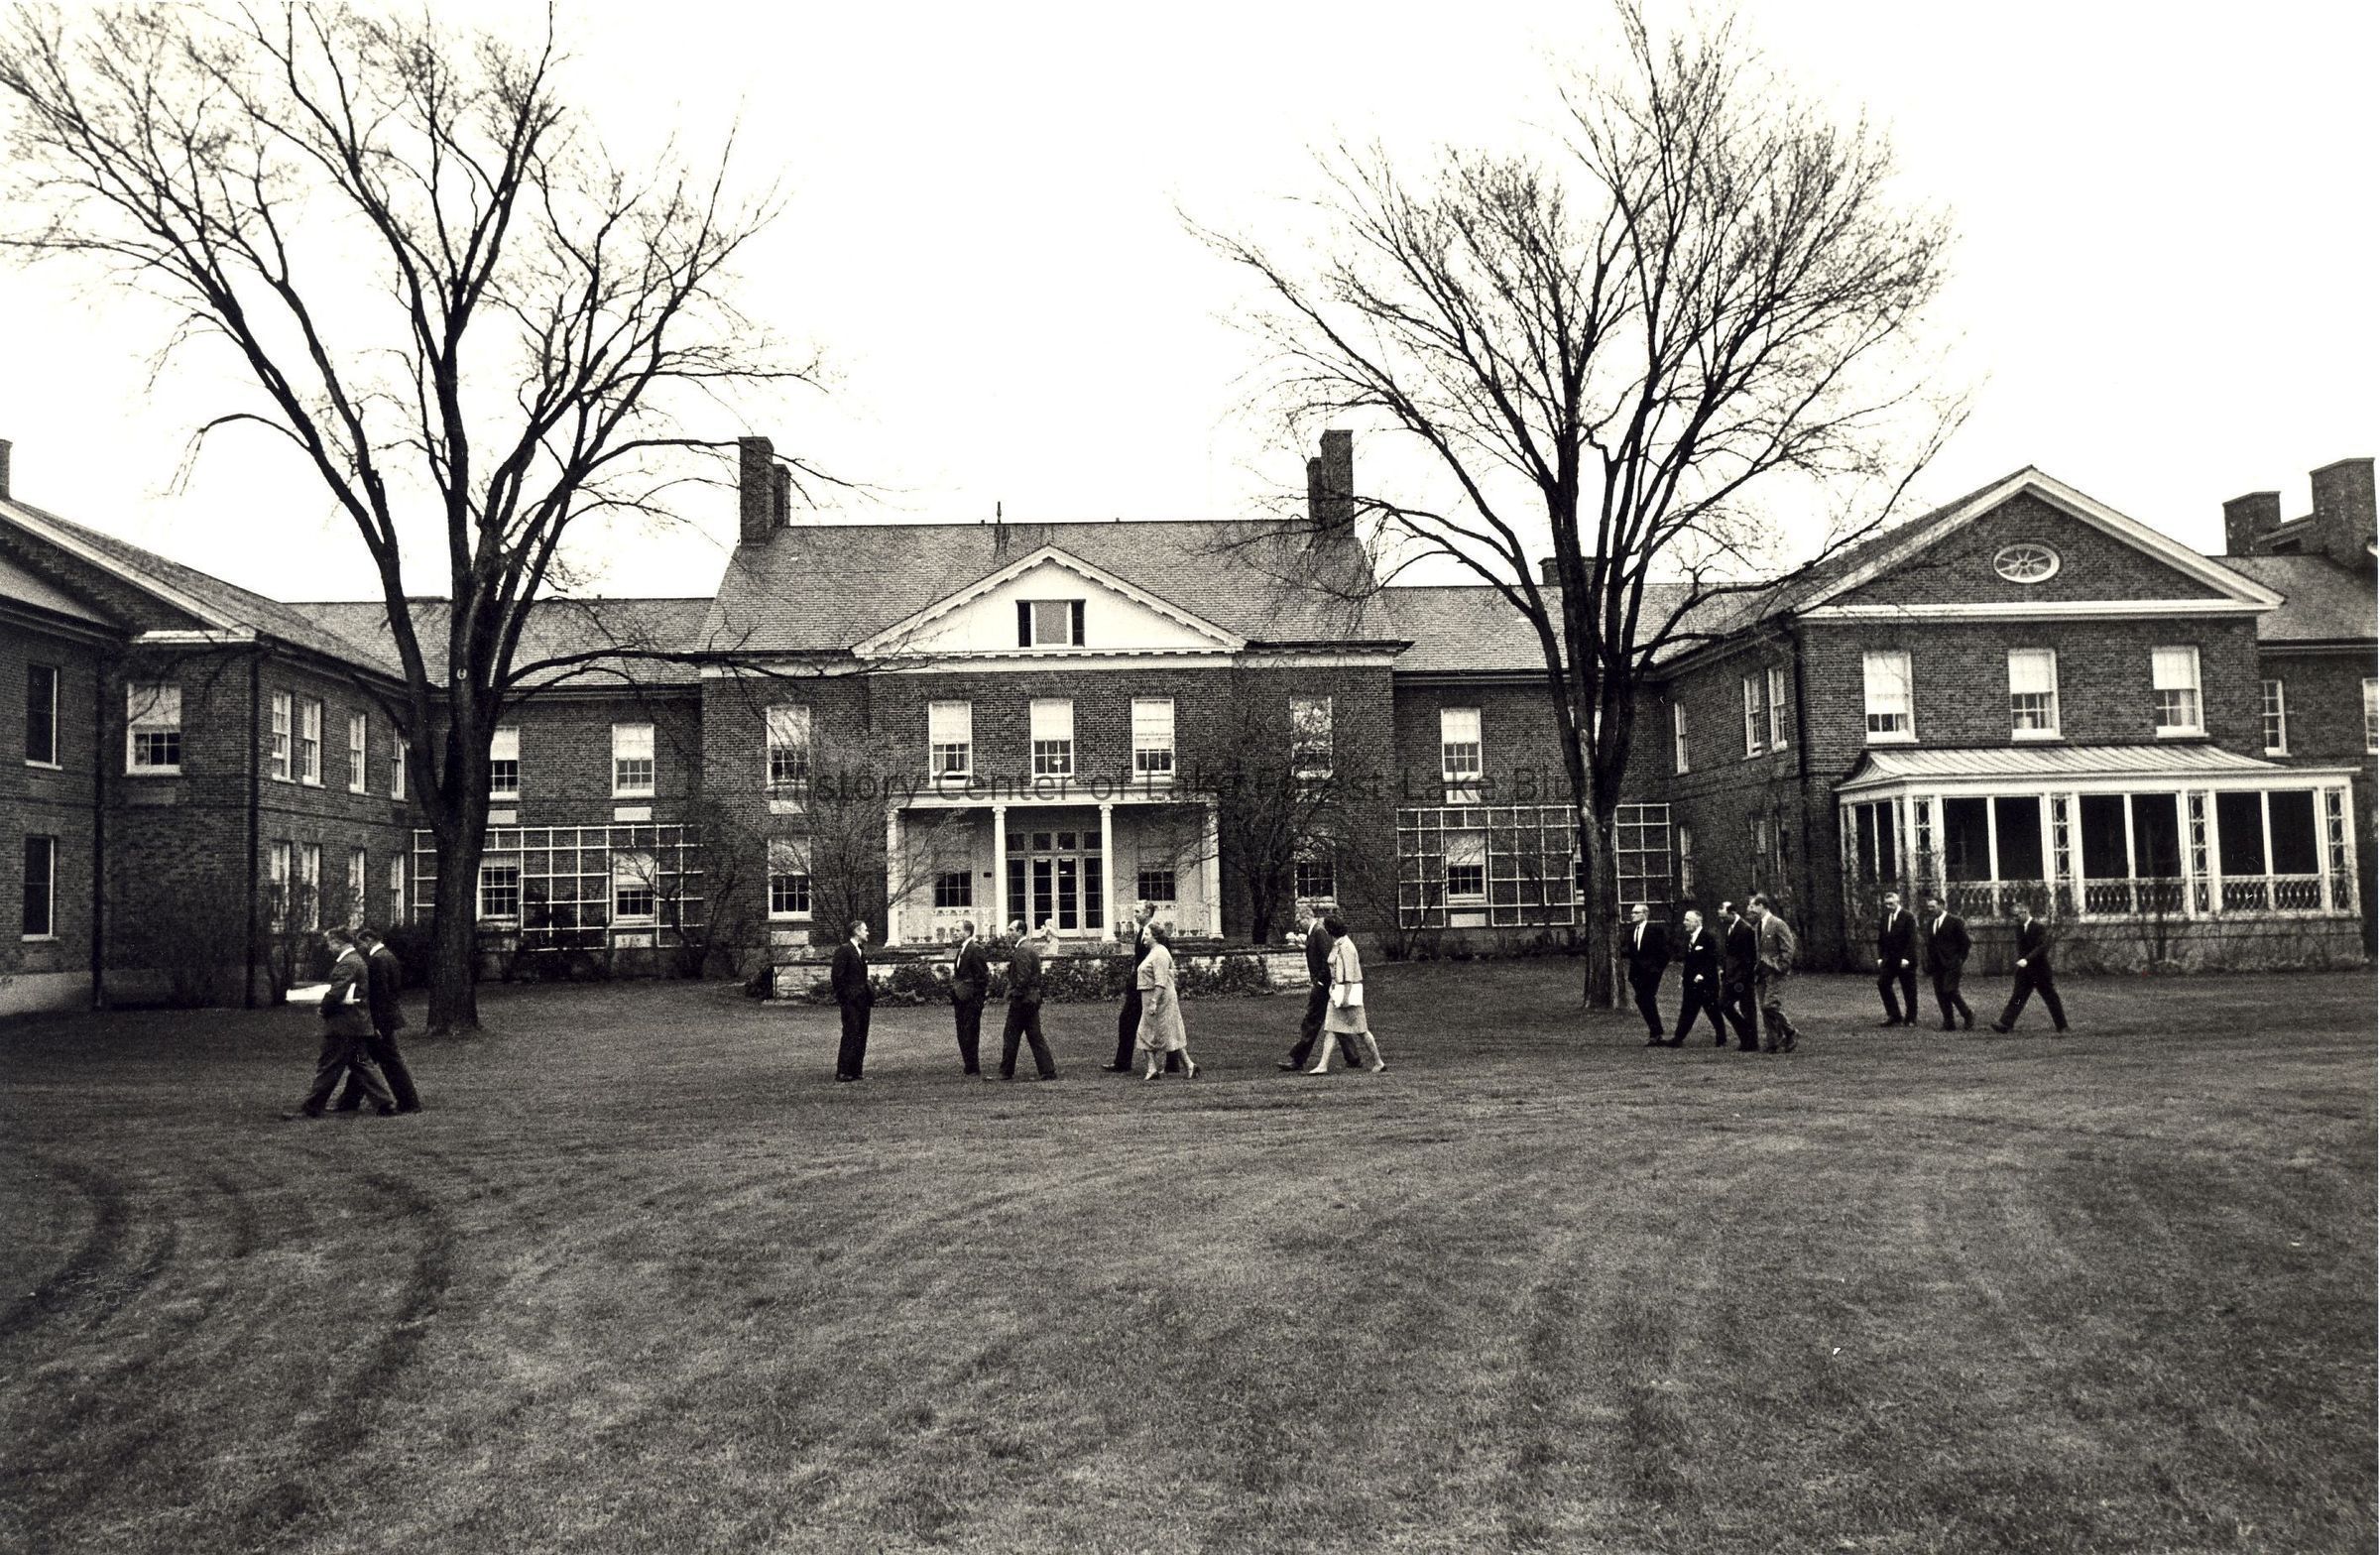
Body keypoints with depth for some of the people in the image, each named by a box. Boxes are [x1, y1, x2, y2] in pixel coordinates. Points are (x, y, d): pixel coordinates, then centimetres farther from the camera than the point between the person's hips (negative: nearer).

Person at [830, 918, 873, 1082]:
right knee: (850, 1036, -8)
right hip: (850, 1001, -9)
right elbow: (836, 976, -14)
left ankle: (855, 1072, 13)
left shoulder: (861, 951, 17)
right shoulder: (844, 950, -10)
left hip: (863, 1000, 9)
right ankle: (842, 1073, -4)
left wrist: (871, 989, 10)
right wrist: (841, 999, -13)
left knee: (861, 1037, 8)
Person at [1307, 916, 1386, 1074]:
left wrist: (1346, 998, -24)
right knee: (1330, 1028, 5)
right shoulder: (1336, 946, 12)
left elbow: (1349, 974, -21)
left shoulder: (1346, 947, -17)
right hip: (1337, 990, 10)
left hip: (1348, 990, -10)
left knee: (1360, 1029, -3)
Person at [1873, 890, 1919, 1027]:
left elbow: (1912, 939, -12)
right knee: (1882, 983, -6)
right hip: (1889, 959, 6)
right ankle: (1894, 1015, 1)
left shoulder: (1907, 917, -8)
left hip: (1905, 960, -6)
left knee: (1908, 990, 1)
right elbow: (1880, 939, 14)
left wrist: (1906, 958, -18)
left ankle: (1910, 1018, 11)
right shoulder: (1885, 917, 10)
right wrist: (1880, 957, 5)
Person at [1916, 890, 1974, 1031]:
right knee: (1940, 993, 1)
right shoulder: (1929, 923, 13)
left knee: (1950, 991, -15)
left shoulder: (1955, 921, -6)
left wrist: (1962, 960, -8)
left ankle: (1968, 1015, 5)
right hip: (1937, 965, 6)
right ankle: (1948, 1024, 7)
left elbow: (1965, 943, -4)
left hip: (1952, 965, -6)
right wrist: (1928, 969, 13)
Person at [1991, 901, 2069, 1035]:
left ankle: (2062, 1028, 16)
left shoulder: (2039, 927, -13)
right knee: (2017, 997, -2)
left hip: (2040, 970, -6)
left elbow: (2042, 946, -24)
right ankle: (2005, 1024, -10)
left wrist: (2027, 959, -32)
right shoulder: (2019, 927, 8)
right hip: (2024, 970, 6)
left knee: (2051, 999, 5)